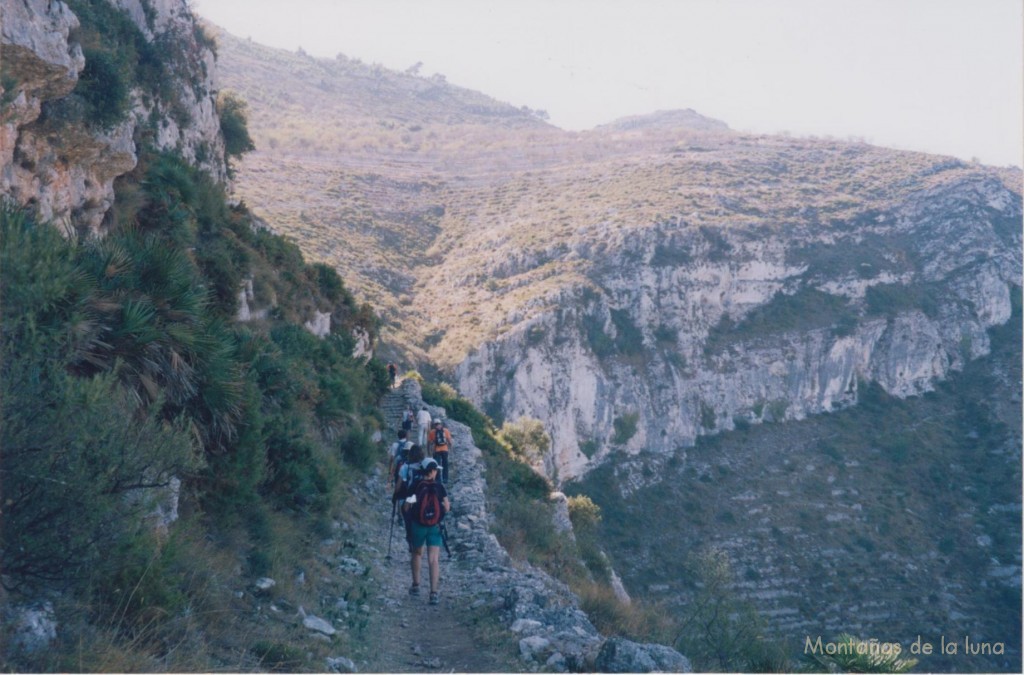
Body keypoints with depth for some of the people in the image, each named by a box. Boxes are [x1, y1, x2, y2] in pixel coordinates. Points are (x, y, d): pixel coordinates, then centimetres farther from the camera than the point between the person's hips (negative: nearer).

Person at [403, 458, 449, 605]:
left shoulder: (415, 486, -7)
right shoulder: (440, 487, -6)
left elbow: (406, 508, -6)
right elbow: (446, 509, -2)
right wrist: (448, 505, 19)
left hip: (418, 525, 1)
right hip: (435, 527, -1)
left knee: (417, 554, 23)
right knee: (434, 559, -2)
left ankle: (416, 585, 30)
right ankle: (434, 592, -11)